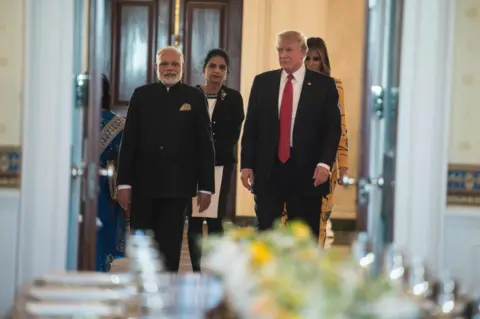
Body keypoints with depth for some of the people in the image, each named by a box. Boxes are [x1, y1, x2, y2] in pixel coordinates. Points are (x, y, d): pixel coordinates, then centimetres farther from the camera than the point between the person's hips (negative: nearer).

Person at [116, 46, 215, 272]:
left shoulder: (195, 98, 4)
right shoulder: (141, 95, 7)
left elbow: (205, 144, 2)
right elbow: (129, 141, 5)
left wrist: (206, 186, -3)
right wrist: (124, 182, -1)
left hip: (177, 186, -1)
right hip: (143, 184, 1)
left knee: (169, 245, 0)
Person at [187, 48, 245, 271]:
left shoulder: (233, 98, 4)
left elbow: (233, 135, 0)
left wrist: (211, 150, -8)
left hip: (221, 164, -1)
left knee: (215, 219, -5)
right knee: (194, 219, 1)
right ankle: (196, 271, 5)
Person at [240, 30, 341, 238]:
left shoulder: (324, 85, 2)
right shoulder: (262, 82, 8)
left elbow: (333, 128, -1)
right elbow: (251, 127, 8)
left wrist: (325, 162, -15)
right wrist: (247, 164, 1)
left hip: (306, 171, -2)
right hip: (267, 169, 2)